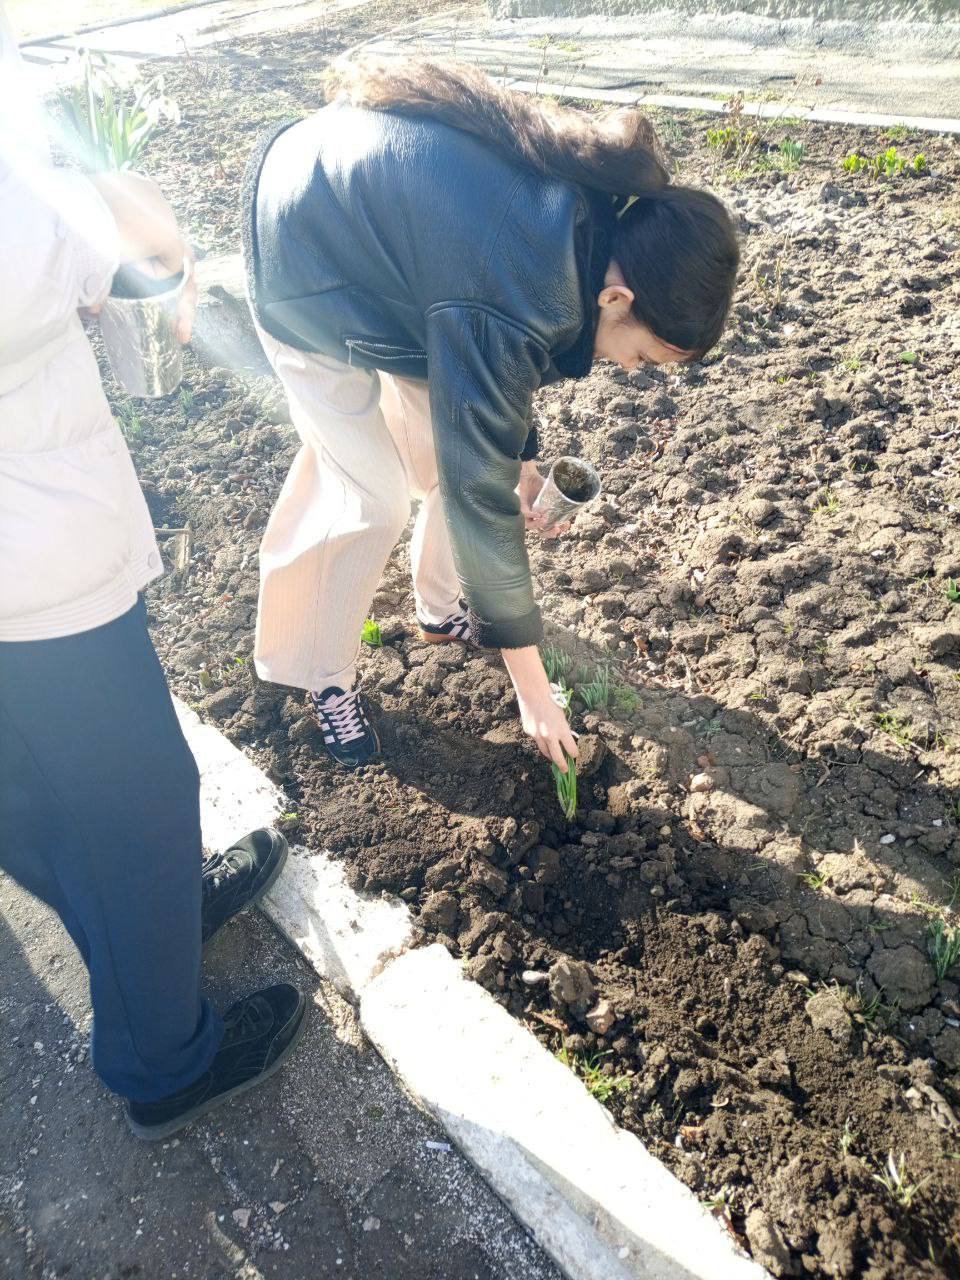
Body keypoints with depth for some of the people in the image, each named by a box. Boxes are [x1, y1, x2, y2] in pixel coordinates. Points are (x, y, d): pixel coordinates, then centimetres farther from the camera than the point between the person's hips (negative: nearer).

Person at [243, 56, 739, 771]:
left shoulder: (604, 209, -14)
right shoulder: (504, 308, -38)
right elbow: (480, 502, -32)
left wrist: (523, 459, -1)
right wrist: (532, 687, -24)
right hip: (306, 258, -7)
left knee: (462, 442, 4)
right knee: (374, 496, -8)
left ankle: (445, 608, 27)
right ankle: (323, 677, 13)